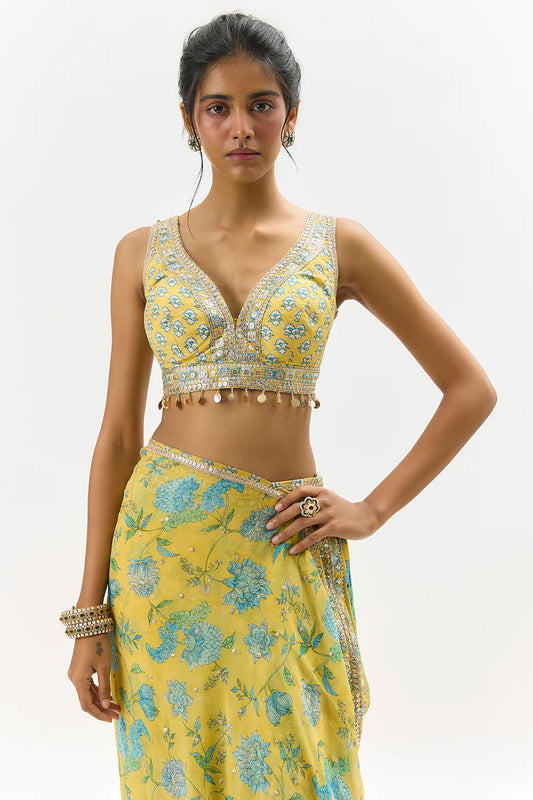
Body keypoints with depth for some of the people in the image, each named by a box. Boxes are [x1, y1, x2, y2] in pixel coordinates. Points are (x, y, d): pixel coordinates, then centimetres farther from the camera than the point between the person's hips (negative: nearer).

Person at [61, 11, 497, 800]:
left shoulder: (337, 245, 2)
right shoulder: (144, 253, 5)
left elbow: (472, 388, 5)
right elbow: (118, 432, 4)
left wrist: (373, 509, -3)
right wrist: (90, 614, 1)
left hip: (283, 553, -1)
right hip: (164, 545, 1)